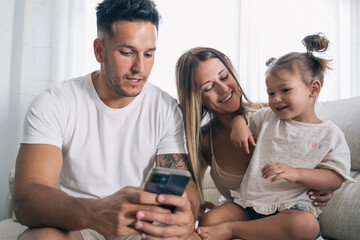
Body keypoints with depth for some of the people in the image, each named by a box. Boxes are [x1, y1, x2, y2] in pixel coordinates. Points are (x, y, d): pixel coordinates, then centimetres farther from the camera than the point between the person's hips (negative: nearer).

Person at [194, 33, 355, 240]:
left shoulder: (330, 134, 3)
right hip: (249, 202, 3)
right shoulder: (267, 118, 15)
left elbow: (335, 179, -5)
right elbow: (242, 116, 30)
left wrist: (295, 173, -20)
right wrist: (239, 124, 4)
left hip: (292, 205, -3)